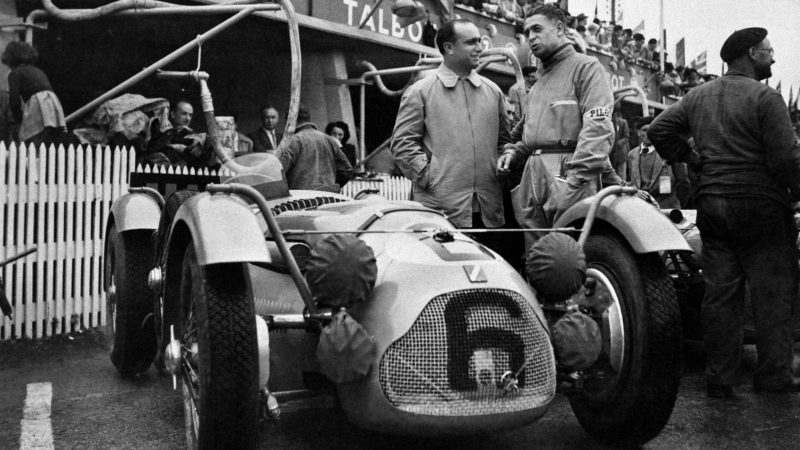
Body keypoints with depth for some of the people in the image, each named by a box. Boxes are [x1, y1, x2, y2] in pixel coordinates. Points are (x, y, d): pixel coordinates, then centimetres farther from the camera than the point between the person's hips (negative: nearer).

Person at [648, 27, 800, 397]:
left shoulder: (698, 96, 10)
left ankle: (719, 378, 13)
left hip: (711, 205, 6)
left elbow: (658, 130, 8)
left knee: (720, 292, 8)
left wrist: (691, 159, 13)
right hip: (760, 206, -6)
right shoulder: (765, 98, -10)